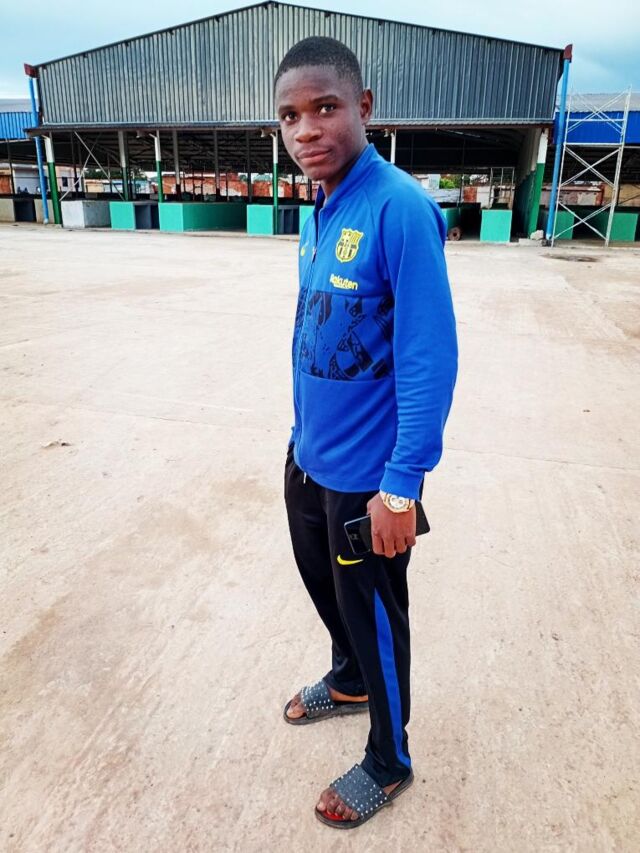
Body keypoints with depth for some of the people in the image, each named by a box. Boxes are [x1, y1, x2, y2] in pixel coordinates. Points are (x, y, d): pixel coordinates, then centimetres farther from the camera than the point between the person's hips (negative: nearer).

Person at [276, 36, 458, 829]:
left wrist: (400, 486, -23)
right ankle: (348, 683, 56)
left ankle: (389, 764, 40)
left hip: (364, 474, -8)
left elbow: (430, 361, -23)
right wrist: (304, 434, 15)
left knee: (373, 614, 11)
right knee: (321, 579, 26)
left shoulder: (399, 208, -20)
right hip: (308, 457, 8)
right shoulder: (320, 211, 5)